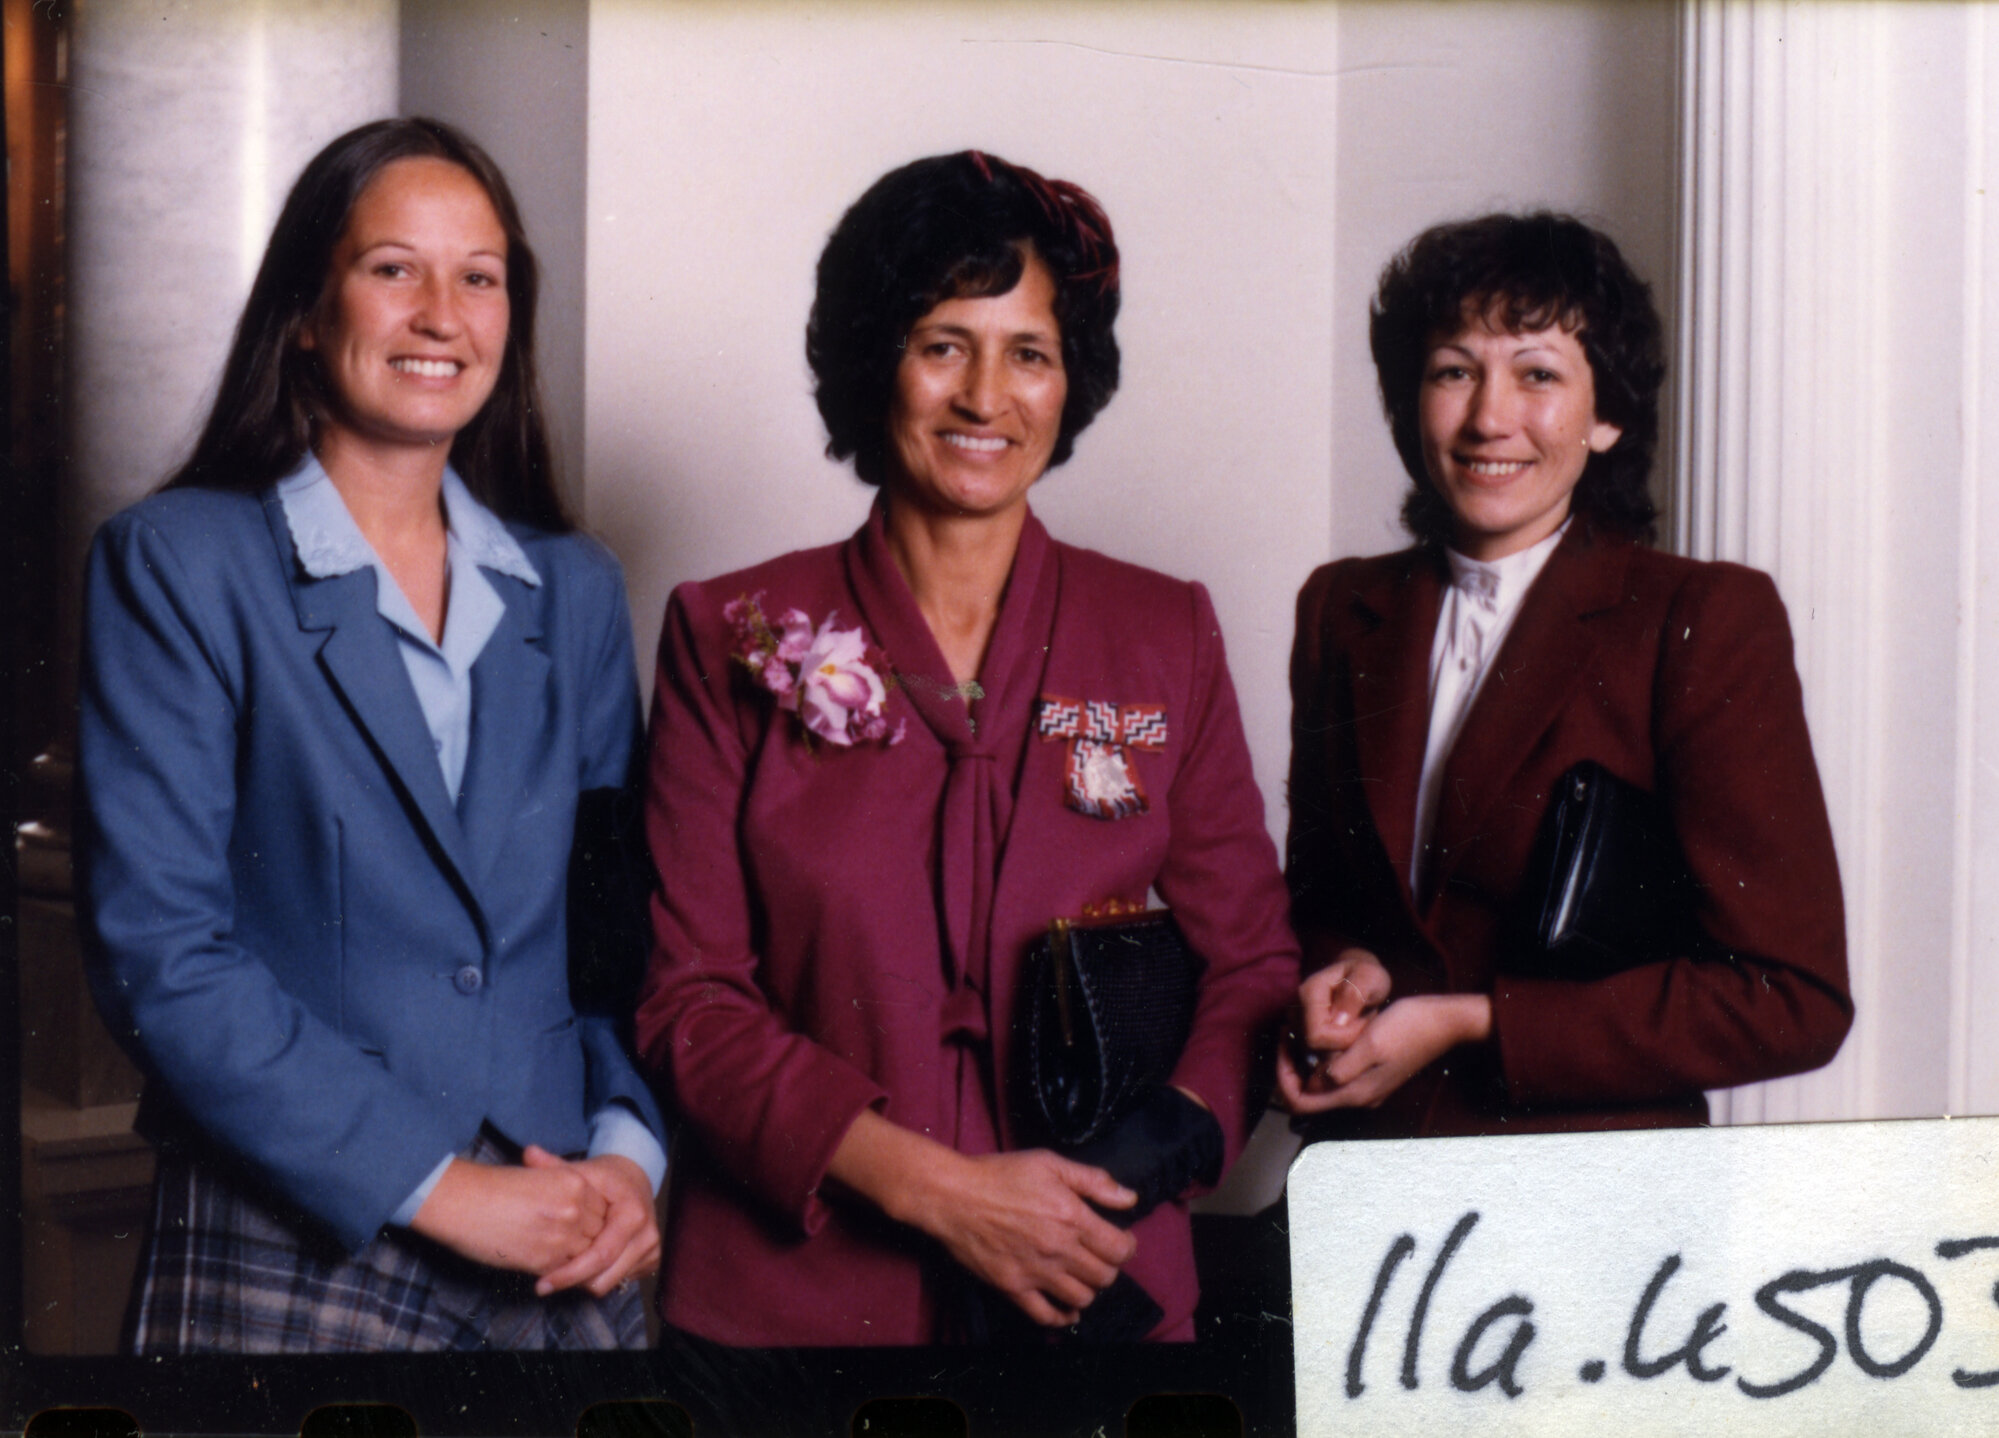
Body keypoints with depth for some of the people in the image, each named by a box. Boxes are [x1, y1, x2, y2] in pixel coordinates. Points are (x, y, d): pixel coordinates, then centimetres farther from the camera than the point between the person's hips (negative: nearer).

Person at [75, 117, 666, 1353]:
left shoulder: (574, 590, 11)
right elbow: (159, 950, -10)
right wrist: (436, 1186, -14)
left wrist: (630, 1154, -6)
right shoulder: (178, 564, -3)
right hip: (295, 1263, -4)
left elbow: (625, 925, 12)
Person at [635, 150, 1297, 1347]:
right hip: (790, 1293, -1)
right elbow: (691, 1000, -3)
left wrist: (1160, 1151, -13)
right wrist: (933, 1188, -15)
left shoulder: (1166, 635, 6)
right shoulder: (735, 639, 0)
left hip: (1102, 1290, 2)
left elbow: (1253, 964, 6)